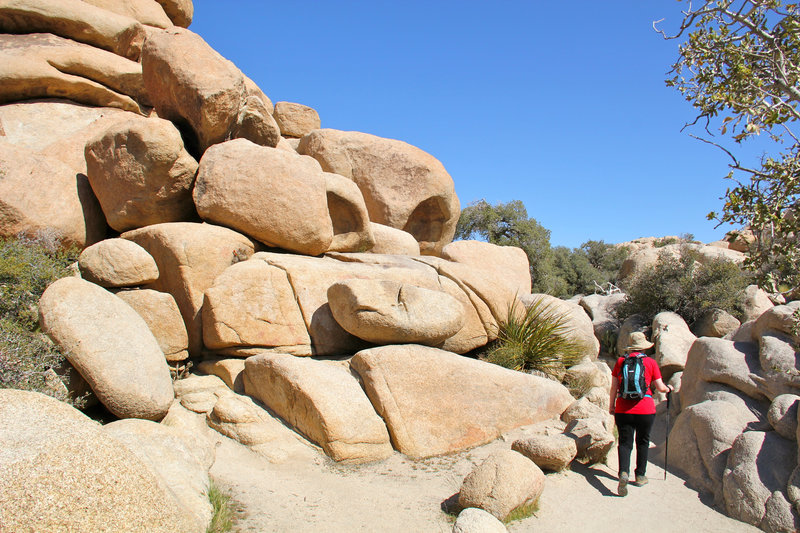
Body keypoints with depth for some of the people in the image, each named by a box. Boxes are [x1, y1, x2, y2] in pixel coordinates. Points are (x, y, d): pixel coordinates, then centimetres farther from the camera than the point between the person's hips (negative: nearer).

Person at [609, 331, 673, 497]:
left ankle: (623, 472, -19)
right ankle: (640, 476, 26)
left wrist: (611, 405, 15)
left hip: (623, 410, 0)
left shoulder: (620, 361, 2)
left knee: (625, 442, 3)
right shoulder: (651, 362, -1)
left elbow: (614, 386, 3)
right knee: (642, 442, 17)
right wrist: (668, 388, 25)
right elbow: (660, 387, 2)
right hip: (645, 409, 0)